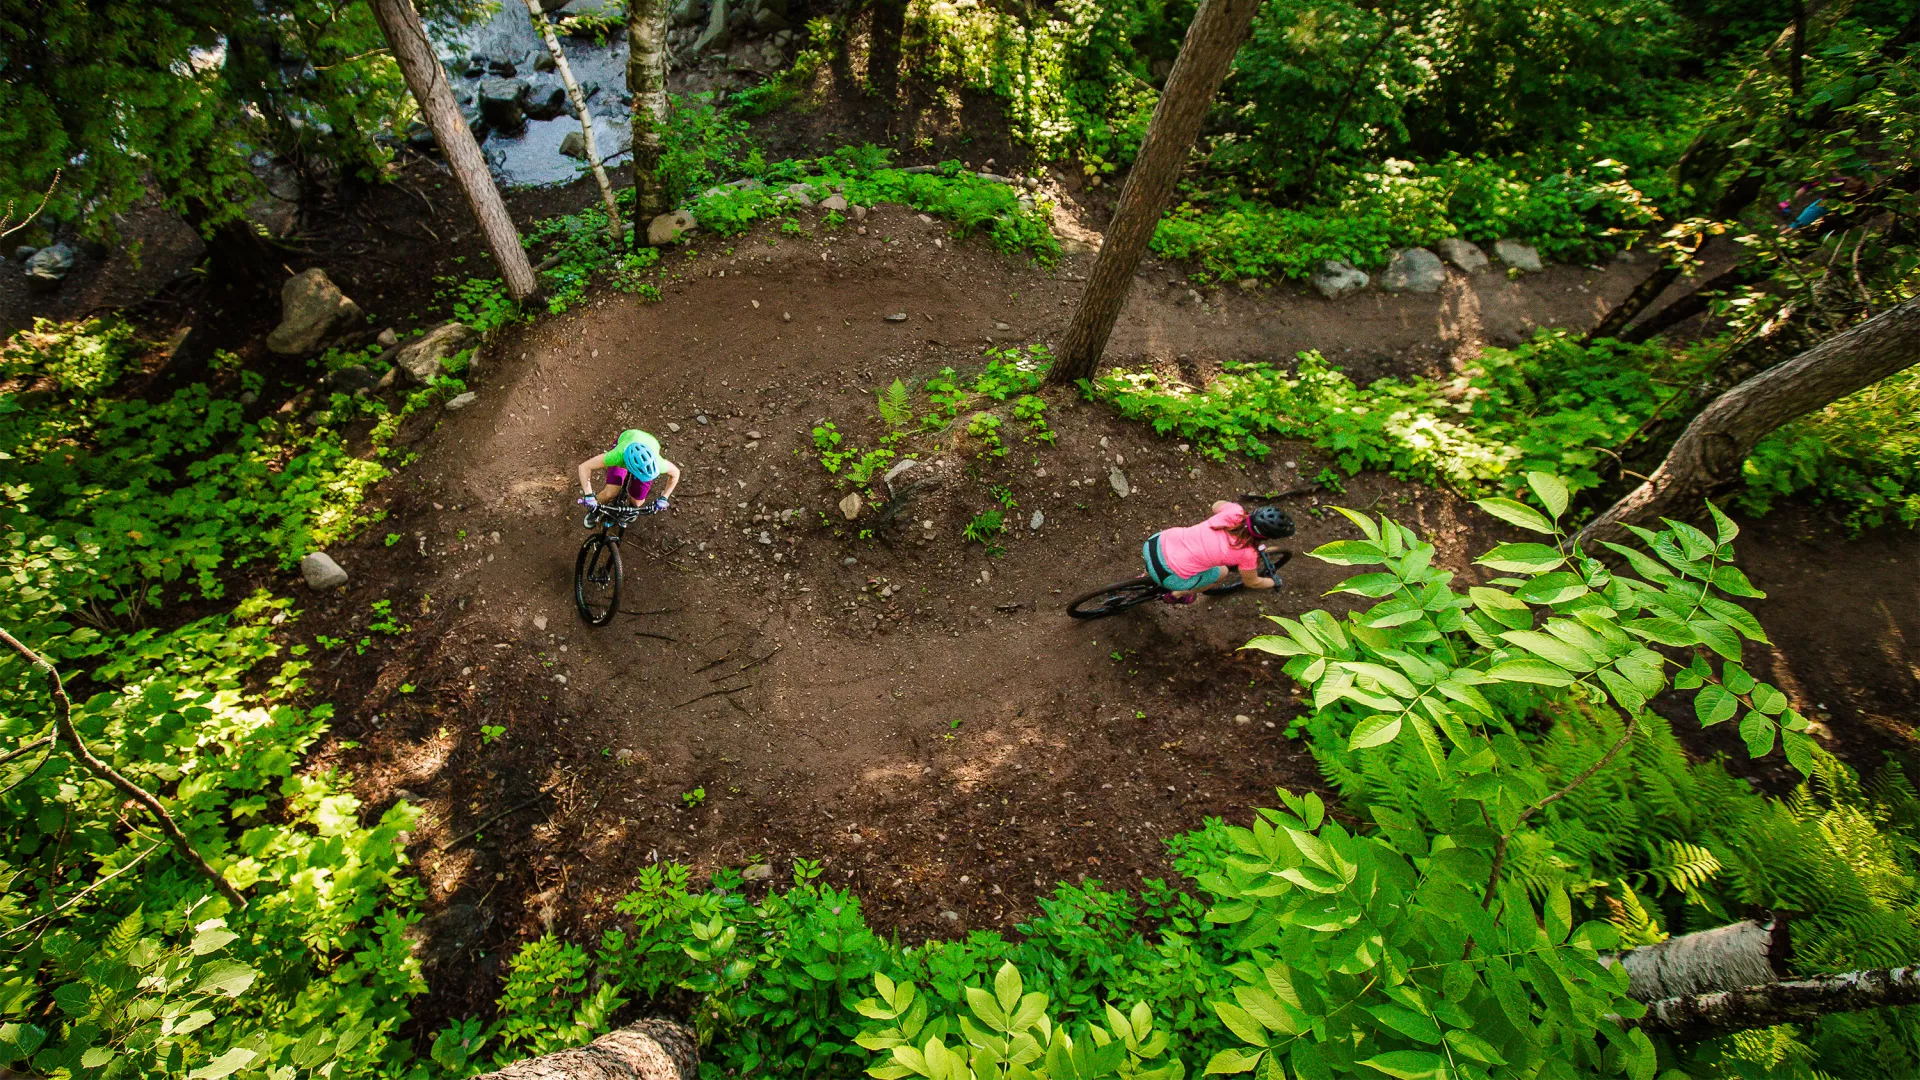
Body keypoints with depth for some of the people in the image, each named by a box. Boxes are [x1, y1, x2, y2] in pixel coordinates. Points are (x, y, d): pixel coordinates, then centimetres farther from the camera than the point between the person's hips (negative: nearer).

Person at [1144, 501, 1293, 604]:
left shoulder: (1234, 511, -6)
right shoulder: (1248, 553, -13)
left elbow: (1216, 505, 20)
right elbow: (1252, 582, 10)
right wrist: (1273, 582, 29)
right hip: (1170, 576, -4)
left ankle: (1147, 577, 55)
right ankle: (1177, 595, 35)